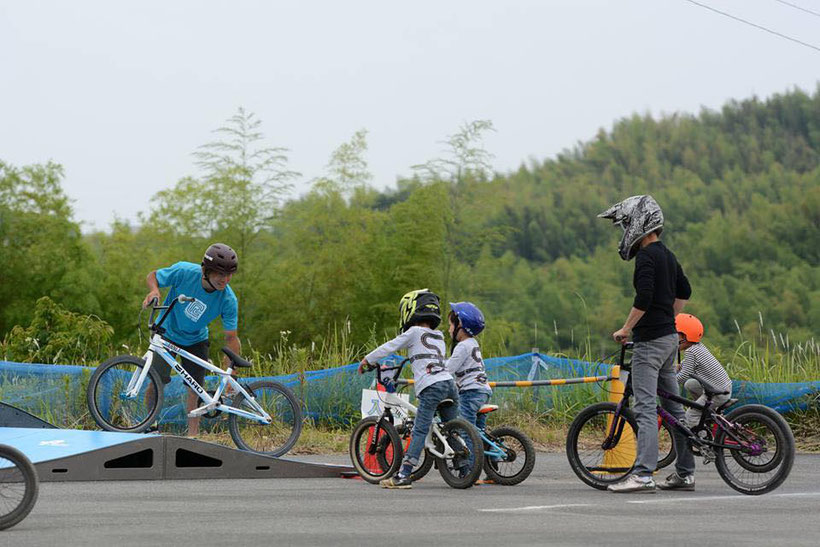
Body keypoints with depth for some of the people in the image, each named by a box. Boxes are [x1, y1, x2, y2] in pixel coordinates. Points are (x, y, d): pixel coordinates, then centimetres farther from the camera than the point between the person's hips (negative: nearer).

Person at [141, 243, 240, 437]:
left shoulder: (228, 301, -26)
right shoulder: (184, 272, -29)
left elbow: (231, 337, -20)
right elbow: (153, 276, -11)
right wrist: (154, 290, -35)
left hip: (196, 340, 1)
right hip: (167, 332, -1)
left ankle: (193, 434, 7)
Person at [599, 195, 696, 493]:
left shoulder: (647, 257, -14)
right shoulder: (667, 255, 15)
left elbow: (643, 298, -23)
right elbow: (684, 291, 26)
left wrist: (625, 329, -14)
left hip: (650, 340, -10)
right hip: (669, 337, 10)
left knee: (645, 407, -13)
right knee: (673, 405, 13)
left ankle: (643, 474, -19)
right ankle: (685, 473, 16)